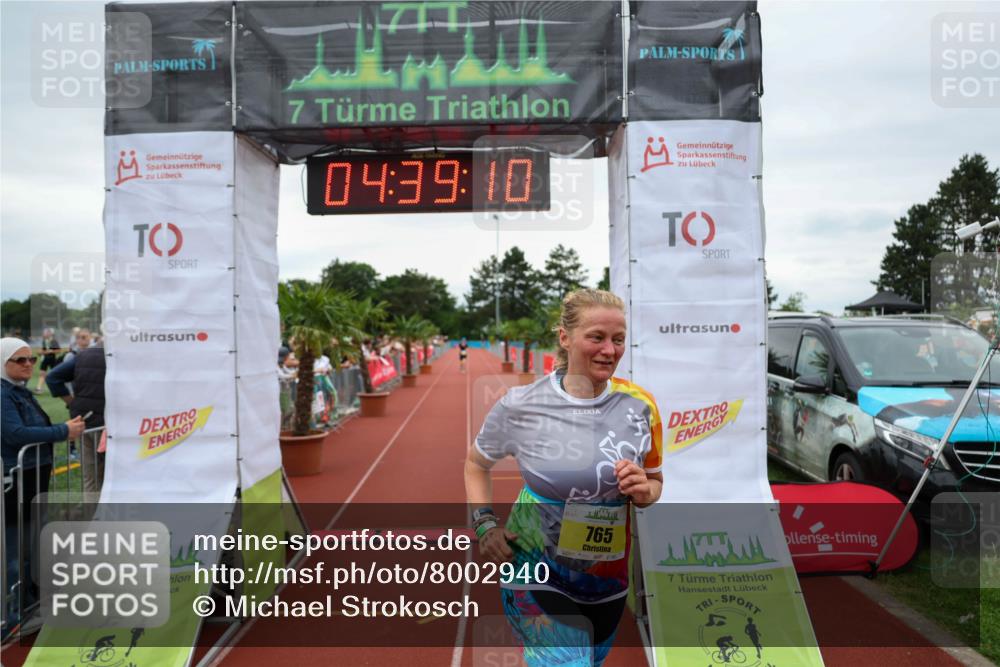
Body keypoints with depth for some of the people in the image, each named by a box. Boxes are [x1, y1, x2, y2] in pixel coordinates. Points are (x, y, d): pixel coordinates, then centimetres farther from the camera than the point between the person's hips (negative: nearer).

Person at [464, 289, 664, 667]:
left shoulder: (639, 405, -7)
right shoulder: (521, 405, -14)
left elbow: (655, 482, 6)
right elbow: (476, 463, 4)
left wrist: (644, 492, -16)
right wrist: (484, 524, -9)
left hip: (608, 580, 4)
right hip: (537, 574, -4)